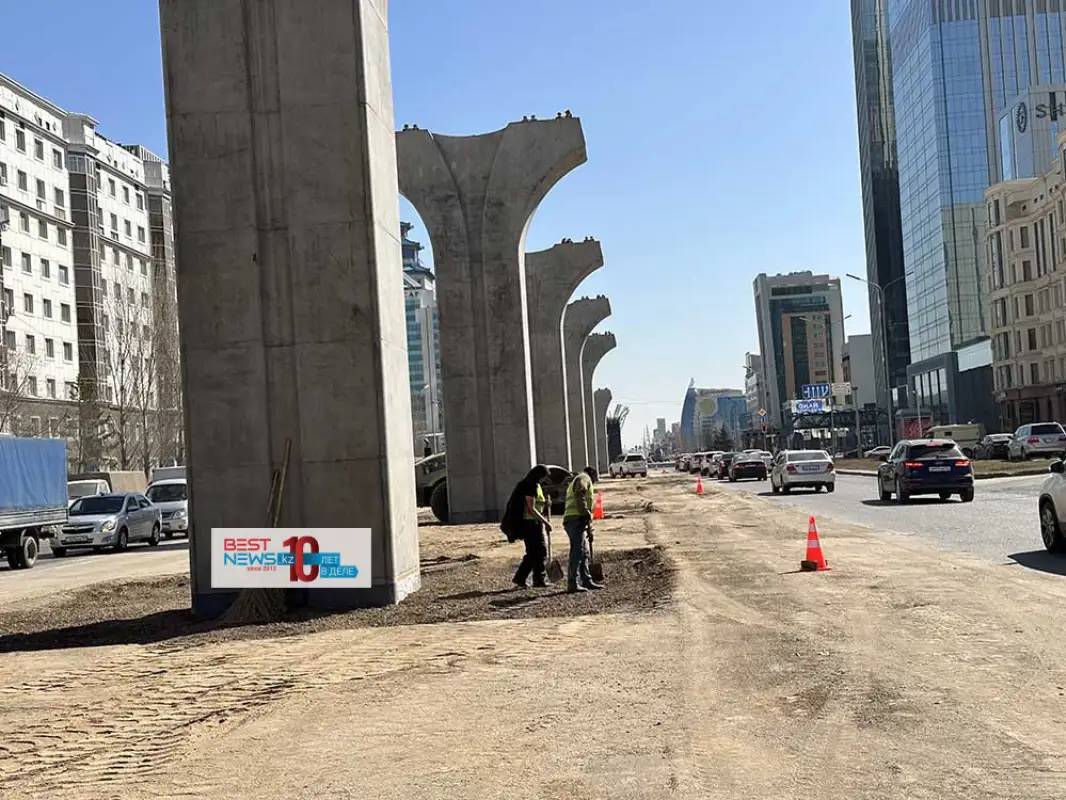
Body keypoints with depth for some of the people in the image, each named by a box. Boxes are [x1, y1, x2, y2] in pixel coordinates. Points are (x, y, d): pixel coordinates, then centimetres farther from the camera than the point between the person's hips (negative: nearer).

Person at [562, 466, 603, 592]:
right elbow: (580, 495, -20)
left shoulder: (575, 481, 32)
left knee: (584, 552, 16)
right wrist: (587, 514, -21)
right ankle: (573, 583, -16)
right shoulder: (584, 478, 2)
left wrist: (589, 529, 31)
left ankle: (586, 581, 22)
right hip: (577, 519, -10)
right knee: (577, 552, -13)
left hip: (571, 520, 10)